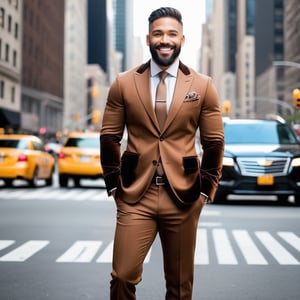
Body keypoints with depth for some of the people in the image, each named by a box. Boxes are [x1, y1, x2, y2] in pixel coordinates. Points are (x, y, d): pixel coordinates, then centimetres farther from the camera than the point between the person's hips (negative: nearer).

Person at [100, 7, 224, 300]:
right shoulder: (123, 83, 3)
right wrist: (114, 184, 1)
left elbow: (214, 142, 6)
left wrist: (206, 188, 0)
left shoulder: (203, 86, 3)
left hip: (183, 197, 1)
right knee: (123, 277, -6)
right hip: (135, 196, 0)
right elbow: (109, 137, 7)